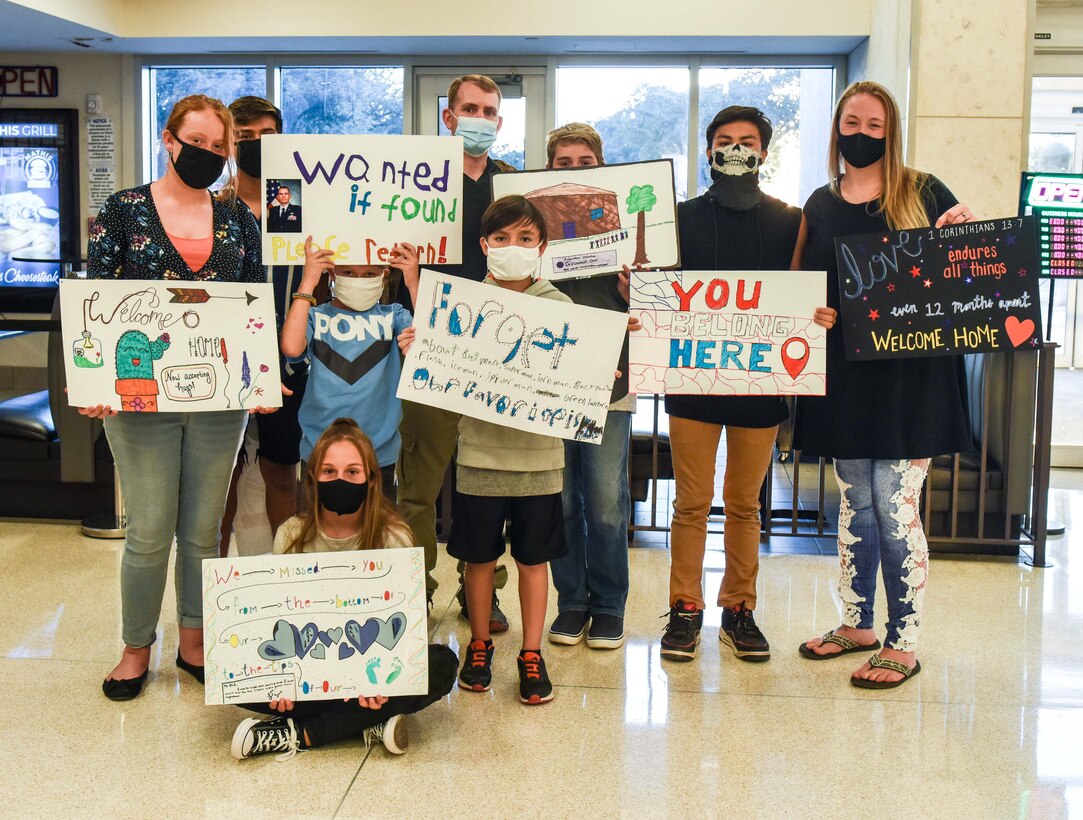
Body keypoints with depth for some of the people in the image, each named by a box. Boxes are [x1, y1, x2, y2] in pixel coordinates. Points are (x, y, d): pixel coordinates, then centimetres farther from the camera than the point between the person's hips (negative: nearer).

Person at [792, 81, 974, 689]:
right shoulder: (821, 205, 11)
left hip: (910, 375, -4)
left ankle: (904, 644, 8)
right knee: (854, 506, 13)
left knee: (895, 509, -4)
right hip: (843, 375, 4)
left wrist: (965, 229, -14)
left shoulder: (922, 193, 1)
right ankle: (858, 624, 27)